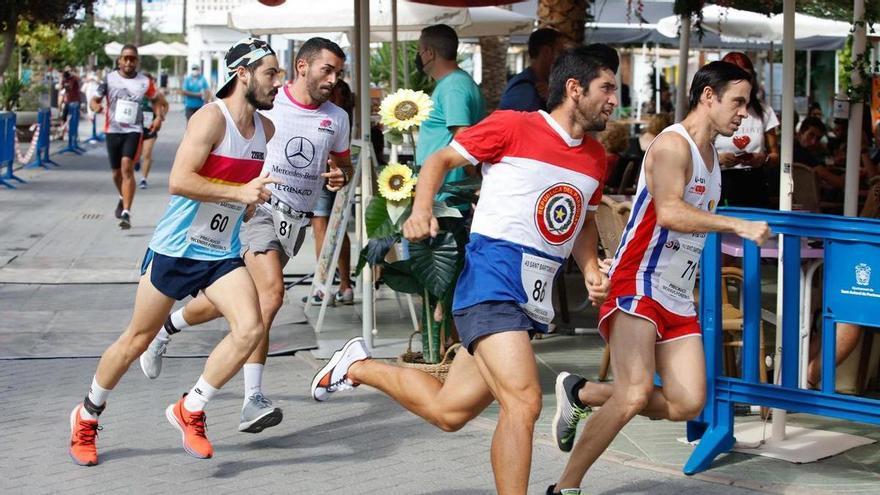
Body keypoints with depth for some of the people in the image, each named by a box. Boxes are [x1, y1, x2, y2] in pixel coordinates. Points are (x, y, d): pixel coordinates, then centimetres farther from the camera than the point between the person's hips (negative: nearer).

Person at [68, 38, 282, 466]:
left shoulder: (266, 130, 6)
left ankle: (189, 411, 1)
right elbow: (179, 181, -29)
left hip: (222, 254, 6)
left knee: (250, 328, -15)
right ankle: (87, 415, 29)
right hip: (175, 249, -6)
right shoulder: (211, 118, -18)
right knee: (138, 338, 6)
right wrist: (239, 193, -30)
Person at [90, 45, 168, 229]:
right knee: (117, 172, 13)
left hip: (133, 130, -2)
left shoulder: (144, 82, 0)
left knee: (127, 167, -20)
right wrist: (96, 106, -17)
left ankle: (126, 213, -22)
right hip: (113, 130, 2)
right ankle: (123, 198, 46)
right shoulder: (109, 79, 1)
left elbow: (157, 99, 15)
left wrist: (159, 117, -2)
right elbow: (95, 99, 7)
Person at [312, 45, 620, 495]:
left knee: (448, 412, 12)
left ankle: (357, 366, 34)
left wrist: (590, 269, 8)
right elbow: (441, 159, 2)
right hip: (492, 283, -8)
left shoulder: (595, 156, 12)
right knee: (524, 402, -22)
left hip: (535, 301, 8)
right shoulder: (513, 126, -7)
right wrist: (421, 210, -15)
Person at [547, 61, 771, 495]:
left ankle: (581, 394, 14)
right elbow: (669, 212, -26)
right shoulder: (673, 144, -11)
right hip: (638, 285, -9)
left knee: (687, 404, -3)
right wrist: (738, 226, -28)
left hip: (678, 298, 9)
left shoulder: (712, 157, 19)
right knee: (636, 394, -22)